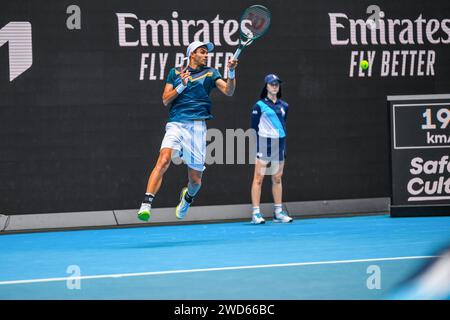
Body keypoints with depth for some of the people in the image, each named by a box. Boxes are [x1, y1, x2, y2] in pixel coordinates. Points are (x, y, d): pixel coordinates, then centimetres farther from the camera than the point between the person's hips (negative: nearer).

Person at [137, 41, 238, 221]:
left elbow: (228, 91, 1)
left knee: (195, 178, 4)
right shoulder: (175, 73, 14)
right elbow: (165, 100, 8)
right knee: (164, 160, -28)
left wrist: (231, 72, -16)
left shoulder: (210, 73, 14)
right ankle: (146, 206, -34)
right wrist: (182, 86, -5)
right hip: (176, 124, -1)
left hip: (197, 127, 1)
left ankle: (187, 197, 41)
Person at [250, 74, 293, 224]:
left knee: (277, 179, 9)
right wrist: (255, 148, -9)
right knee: (259, 178, -6)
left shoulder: (284, 106, 13)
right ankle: (256, 213, -6)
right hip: (264, 143, -5)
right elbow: (254, 128, -3)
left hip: (279, 143, 5)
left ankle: (278, 212, 14)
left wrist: (284, 145, 16)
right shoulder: (259, 105, -2)